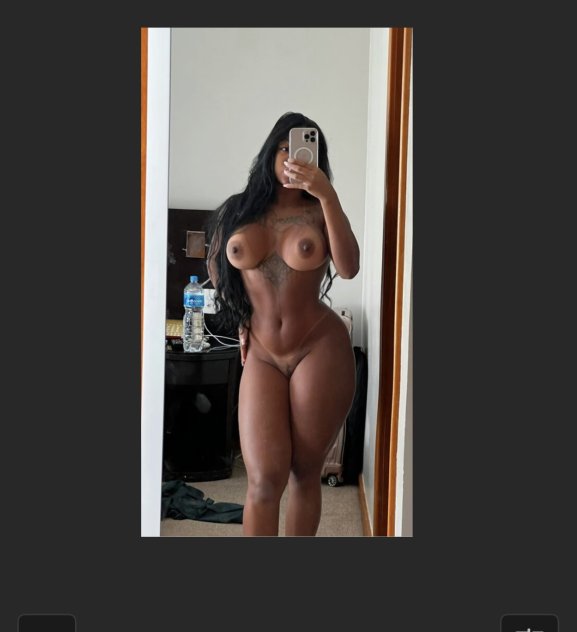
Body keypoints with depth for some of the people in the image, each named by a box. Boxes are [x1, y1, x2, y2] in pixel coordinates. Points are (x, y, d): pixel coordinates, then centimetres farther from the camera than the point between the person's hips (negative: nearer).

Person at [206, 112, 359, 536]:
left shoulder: (320, 211, 0)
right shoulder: (238, 211, 5)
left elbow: (349, 268, -19)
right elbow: (215, 265, 22)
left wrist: (327, 194, -24)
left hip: (320, 350, -1)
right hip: (261, 356, 2)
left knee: (305, 474, 5)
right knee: (265, 480, -6)